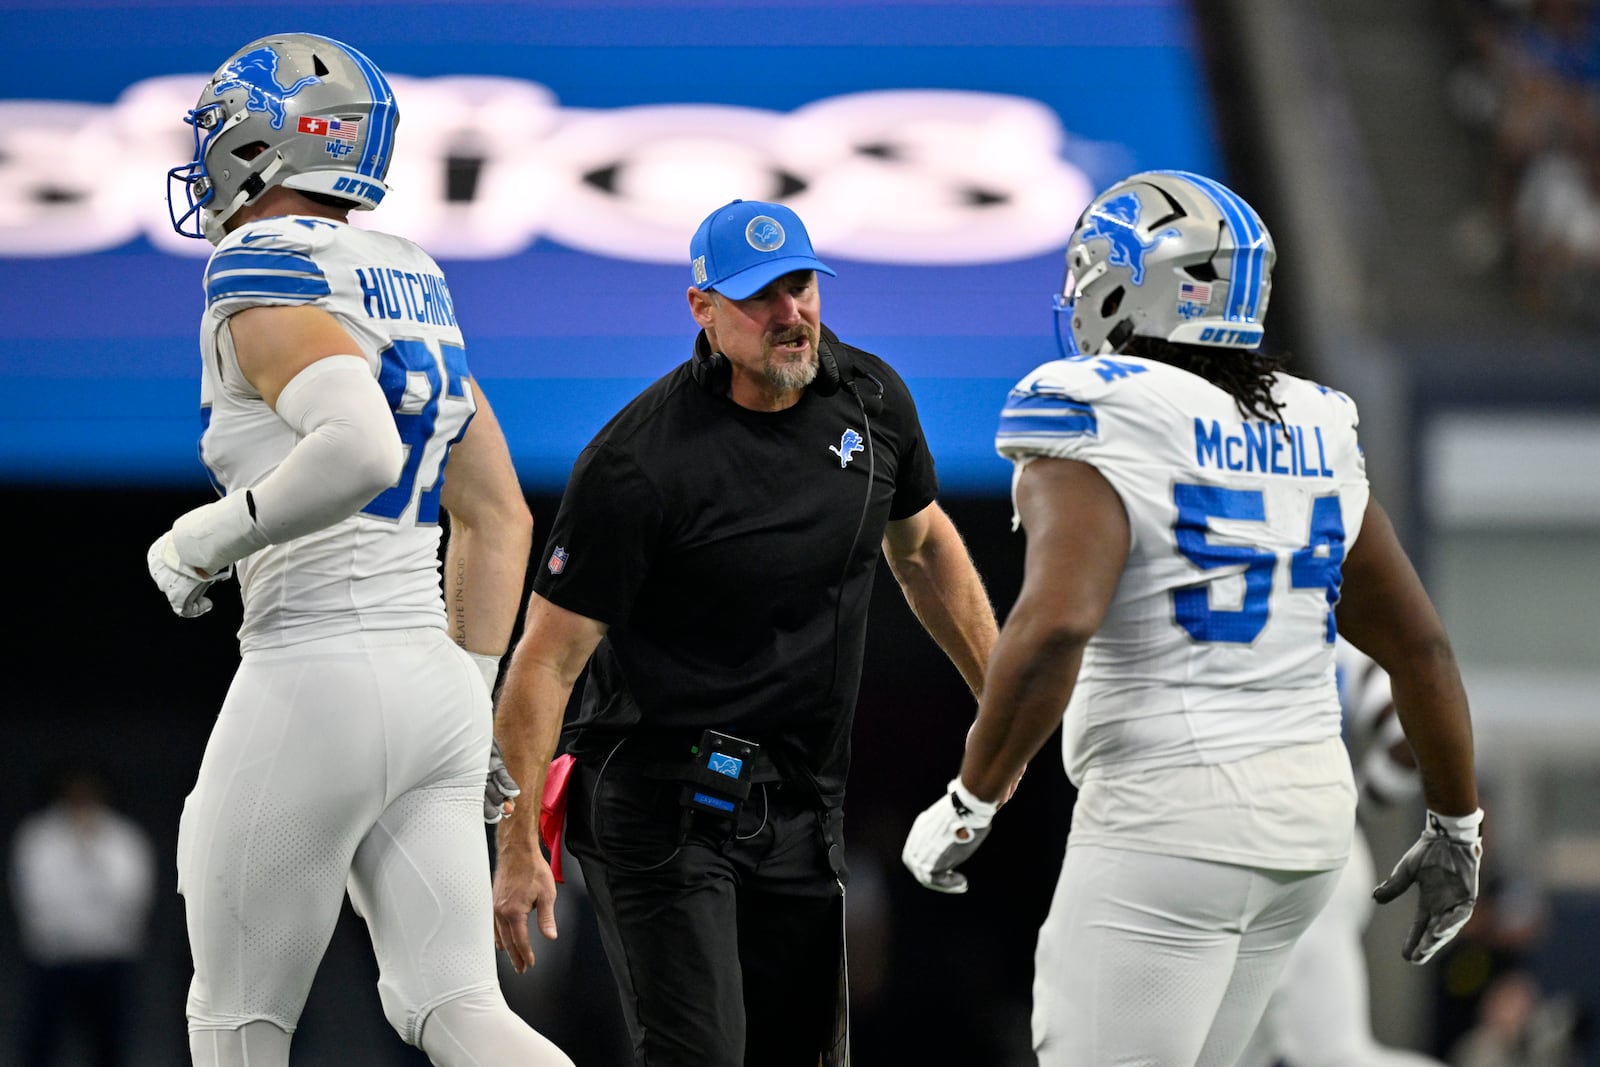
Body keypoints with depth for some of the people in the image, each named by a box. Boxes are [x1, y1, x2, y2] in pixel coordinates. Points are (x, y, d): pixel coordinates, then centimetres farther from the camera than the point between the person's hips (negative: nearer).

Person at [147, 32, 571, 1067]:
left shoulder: (266, 282, -10)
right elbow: (500, 521, 20)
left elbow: (361, 449, -28)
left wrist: (211, 537, -15)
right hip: (435, 680, 8)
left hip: (316, 679, -8)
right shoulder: (415, 291, 17)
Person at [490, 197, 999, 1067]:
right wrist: (518, 847, -17)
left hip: (802, 805, 7)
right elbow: (549, 657, -14)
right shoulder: (639, 464, -18)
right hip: (663, 799, -7)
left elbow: (923, 545, 22)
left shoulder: (871, 399, 3)